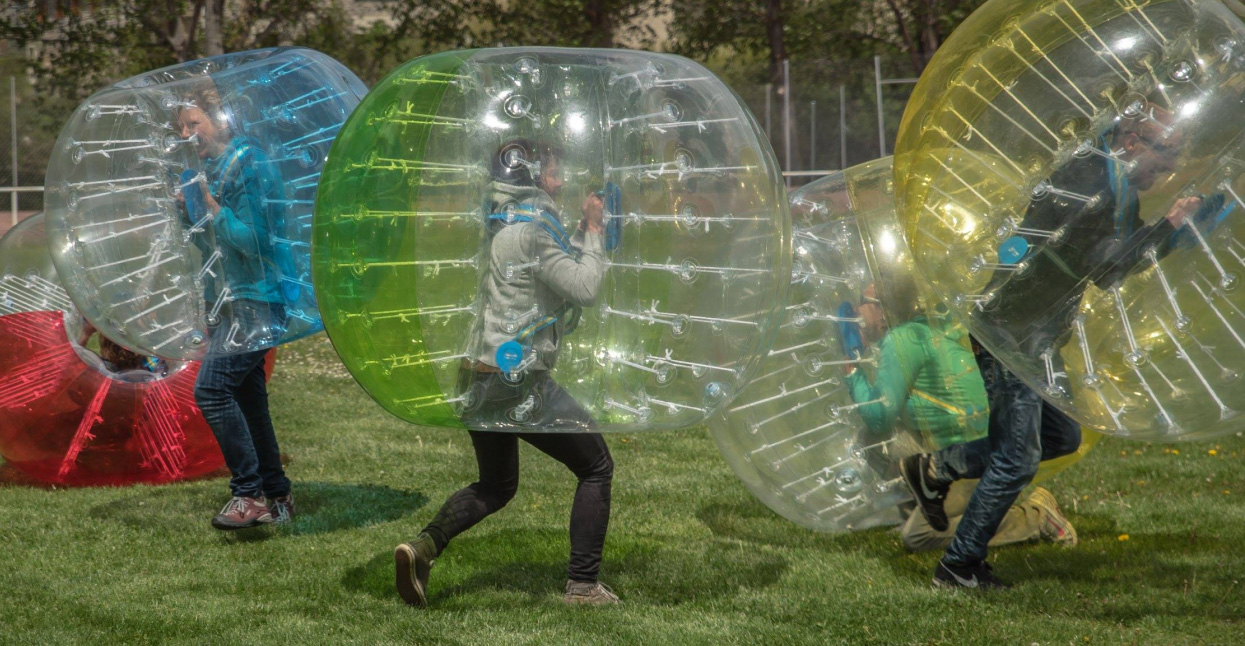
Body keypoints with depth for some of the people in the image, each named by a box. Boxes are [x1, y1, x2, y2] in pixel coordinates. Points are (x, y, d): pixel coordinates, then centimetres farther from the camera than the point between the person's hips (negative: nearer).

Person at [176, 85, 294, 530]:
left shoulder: (248, 164, -13)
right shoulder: (212, 169, 14)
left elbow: (252, 238, -19)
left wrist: (211, 206, -22)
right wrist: (190, 210, 4)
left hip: (253, 300, -10)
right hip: (228, 302, 10)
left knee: (212, 390, -18)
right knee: (246, 399, 11)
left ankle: (251, 494, -13)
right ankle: (276, 496, 17)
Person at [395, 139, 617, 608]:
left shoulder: (504, 227, 15)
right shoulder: (531, 230, -13)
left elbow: (557, 269, 23)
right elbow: (585, 288, -12)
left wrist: (584, 232, 15)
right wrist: (593, 234, 0)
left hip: (479, 377, 9)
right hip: (517, 381, -9)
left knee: (495, 485, 23)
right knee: (596, 467, 6)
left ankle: (424, 546, 0)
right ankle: (583, 585, 4)